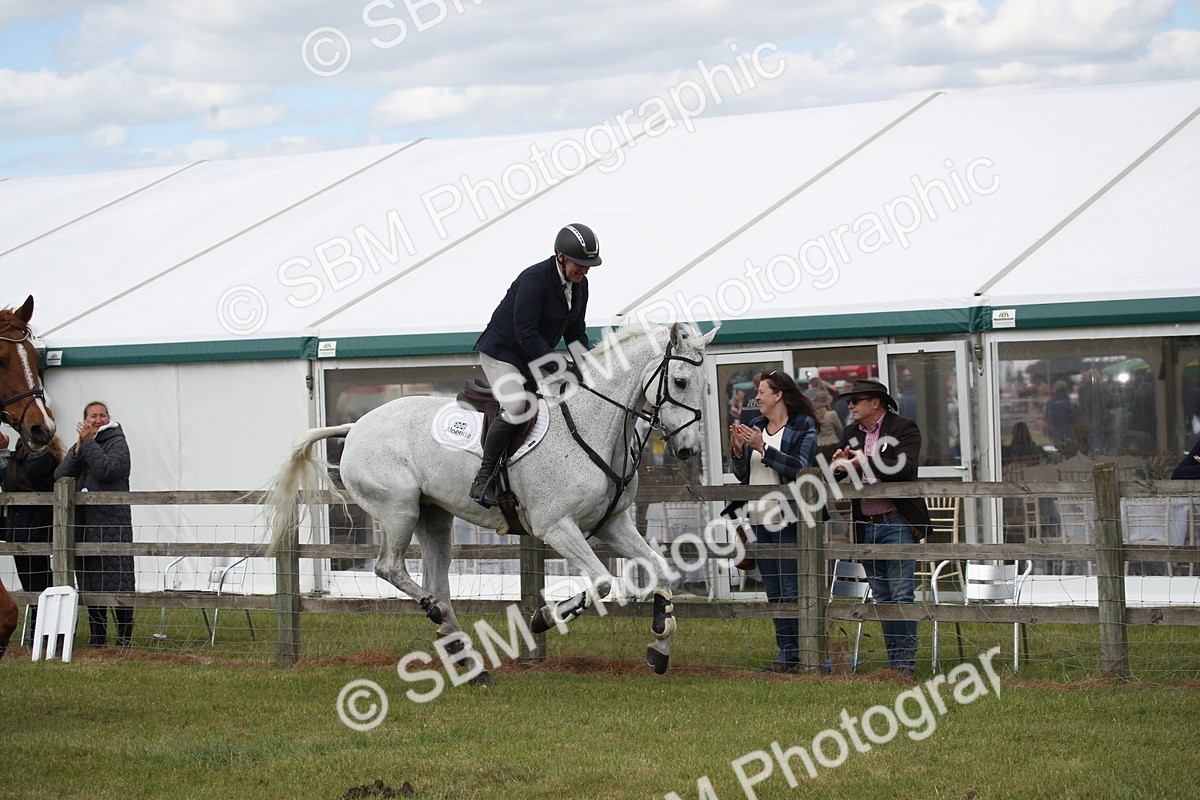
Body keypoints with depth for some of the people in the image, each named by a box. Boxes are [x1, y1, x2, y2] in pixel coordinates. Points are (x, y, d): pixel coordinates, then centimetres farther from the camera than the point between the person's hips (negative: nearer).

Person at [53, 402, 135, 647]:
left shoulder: (117, 443, 0)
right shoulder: (79, 447, 18)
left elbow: (108, 470, -19)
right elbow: (60, 475, 3)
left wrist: (90, 443, -13)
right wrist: (79, 449, -8)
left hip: (112, 524, -6)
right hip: (83, 529, 6)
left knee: (117, 581, -6)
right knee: (90, 584, 9)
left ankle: (125, 635, 0)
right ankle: (97, 636, 16)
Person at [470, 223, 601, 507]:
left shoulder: (580, 284, 4)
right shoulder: (534, 279, -23)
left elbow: (576, 333, 12)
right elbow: (525, 333, -27)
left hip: (536, 358, 9)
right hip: (502, 353, -9)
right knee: (516, 407, -31)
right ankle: (484, 476, -18)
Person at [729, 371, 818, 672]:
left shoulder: (803, 426, -4)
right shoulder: (755, 426, 14)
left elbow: (801, 467, -17)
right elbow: (743, 474, 16)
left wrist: (763, 448, -21)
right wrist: (737, 451, -3)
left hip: (787, 517, -7)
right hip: (760, 517, 7)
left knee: (791, 591, -9)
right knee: (774, 594, 10)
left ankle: (795, 656, -7)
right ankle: (786, 653, 14)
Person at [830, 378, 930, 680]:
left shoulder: (904, 428, -5)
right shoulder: (851, 433, 15)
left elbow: (906, 467, -20)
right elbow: (834, 474, 14)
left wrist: (866, 462, -22)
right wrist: (839, 464, -9)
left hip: (897, 523, -6)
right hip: (867, 527, 6)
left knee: (901, 595, -8)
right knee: (882, 598, 9)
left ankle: (905, 664, -5)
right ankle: (894, 662, 13)